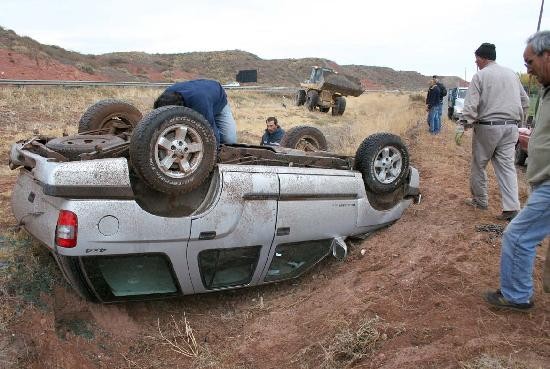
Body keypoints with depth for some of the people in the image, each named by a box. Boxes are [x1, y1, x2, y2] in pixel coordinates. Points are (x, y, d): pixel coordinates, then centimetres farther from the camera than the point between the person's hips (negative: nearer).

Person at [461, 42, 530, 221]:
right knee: (507, 166, 4)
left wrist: (464, 125, -8)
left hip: (488, 127, -5)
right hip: (511, 127, 5)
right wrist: (517, 120, 26)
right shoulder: (512, 74, 13)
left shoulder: (480, 76, -5)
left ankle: (480, 200, 21)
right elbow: (525, 101, 18)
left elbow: (471, 105, -13)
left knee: (478, 165, 10)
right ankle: (511, 207, -2)